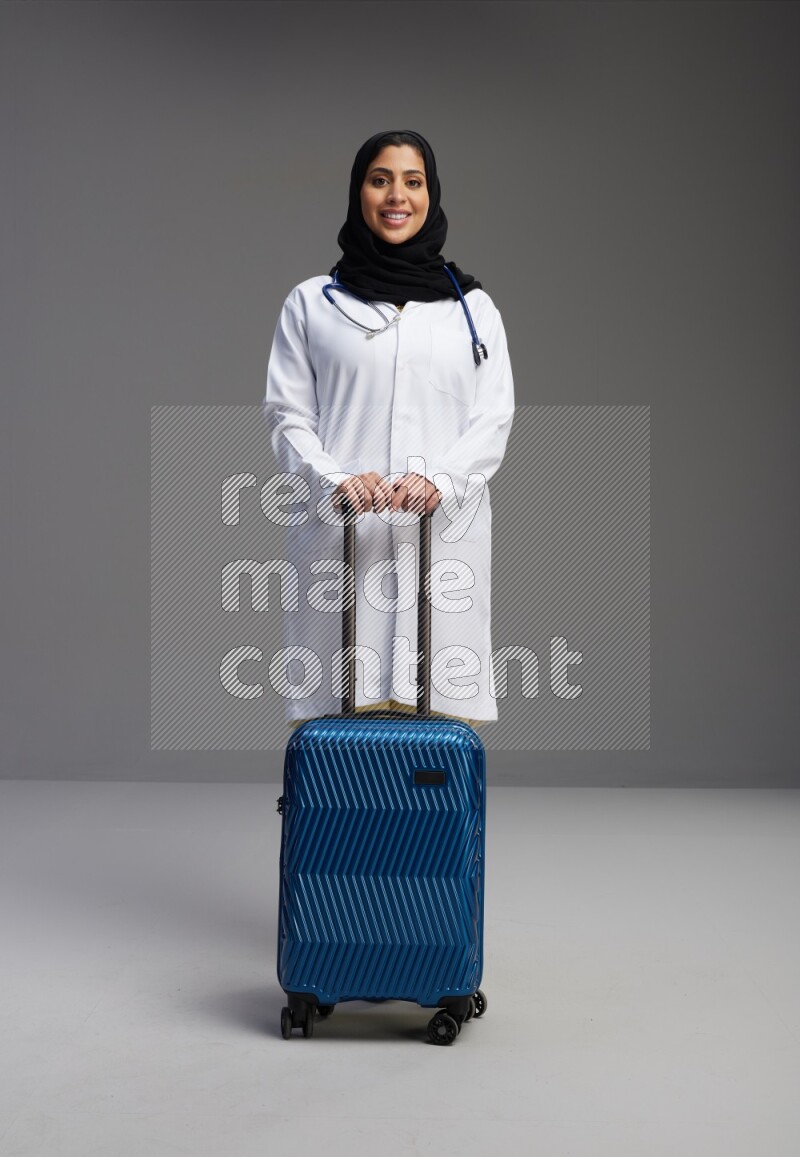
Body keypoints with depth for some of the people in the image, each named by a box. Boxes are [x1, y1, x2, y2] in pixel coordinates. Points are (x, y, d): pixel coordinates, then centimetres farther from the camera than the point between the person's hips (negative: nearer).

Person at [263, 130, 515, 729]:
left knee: (442, 692, -4)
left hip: (445, 531, 1)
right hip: (341, 535, -1)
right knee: (341, 704, -4)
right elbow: (288, 415, 5)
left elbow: (494, 416, 6)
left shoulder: (474, 307, 14)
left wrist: (438, 481, -12)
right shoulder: (311, 303, 12)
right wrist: (336, 481, -14)